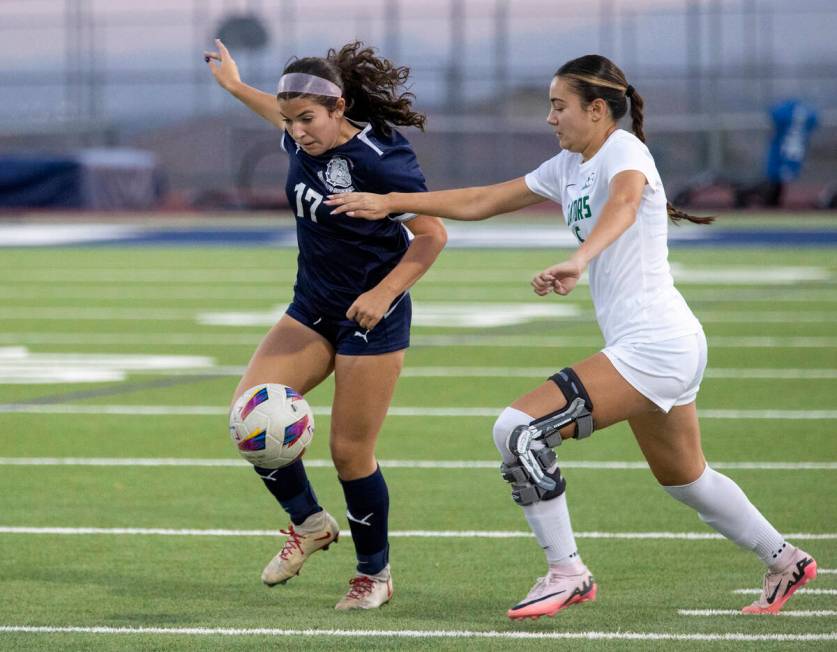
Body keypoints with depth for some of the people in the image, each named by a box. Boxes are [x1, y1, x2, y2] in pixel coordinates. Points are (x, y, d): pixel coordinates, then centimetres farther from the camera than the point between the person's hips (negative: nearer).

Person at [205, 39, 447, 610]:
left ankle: (375, 574, 18)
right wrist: (235, 85, 38)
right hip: (313, 309, 7)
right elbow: (283, 115, 26)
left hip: (371, 315, -7)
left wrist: (384, 293, -27)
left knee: (350, 451, -4)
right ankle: (309, 523, 10)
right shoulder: (301, 142, -1)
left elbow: (431, 235, -17)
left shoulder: (379, 159, -22)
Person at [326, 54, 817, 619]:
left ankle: (567, 573, -8)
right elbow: (481, 202, 17)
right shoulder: (568, 168, 14)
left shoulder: (623, 148, -12)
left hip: (653, 345, -10)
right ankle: (785, 561, 39)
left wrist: (580, 260, -54)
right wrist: (389, 203, 12)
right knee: (683, 478, 24)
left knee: (519, 429, -17)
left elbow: (625, 200, -36)